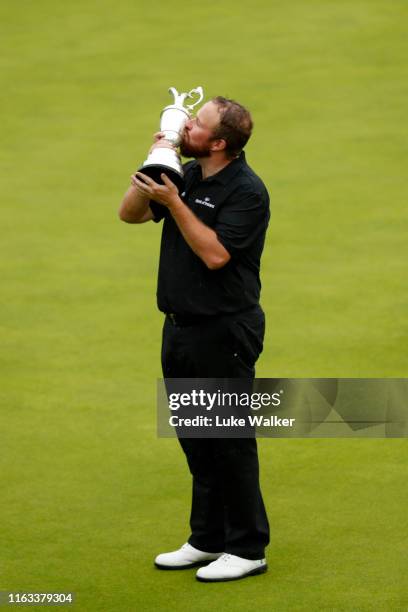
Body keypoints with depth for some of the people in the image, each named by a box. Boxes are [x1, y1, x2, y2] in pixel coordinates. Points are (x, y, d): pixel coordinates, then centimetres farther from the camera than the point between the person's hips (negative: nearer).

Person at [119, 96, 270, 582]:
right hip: (181, 327, 8)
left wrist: (173, 202, -24)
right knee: (195, 437, 15)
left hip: (224, 332, -8)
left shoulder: (246, 190, -16)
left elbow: (215, 253, -24)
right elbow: (130, 213, 10)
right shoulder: (186, 175, 8)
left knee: (229, 439, -1)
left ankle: (247, 548, 7)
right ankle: (208, 539, 25)